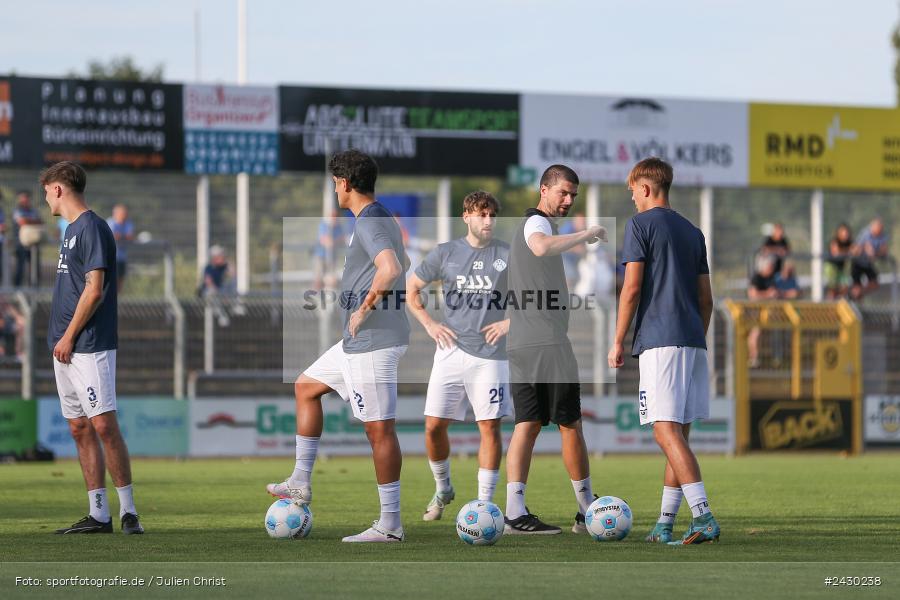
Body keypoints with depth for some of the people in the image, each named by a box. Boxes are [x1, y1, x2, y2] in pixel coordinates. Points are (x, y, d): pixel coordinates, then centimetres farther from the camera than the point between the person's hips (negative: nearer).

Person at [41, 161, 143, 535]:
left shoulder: (92, 228, -10)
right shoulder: (72, 230, 18)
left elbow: (94, 291, -16)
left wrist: (68, 337, -14)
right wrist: (61, 339, 14)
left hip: (90, 346, -10)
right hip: (67, 349, 10)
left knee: (104, 426, -11)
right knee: (80, 429, 7)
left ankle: (128, 511, -6)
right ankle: (98, 516, 8)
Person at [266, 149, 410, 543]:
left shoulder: (369, 223, -17)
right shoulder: (383, 220, 15)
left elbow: (390, 270, -35)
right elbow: (402, 266, 32)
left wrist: (365, 308, -22)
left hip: (373, 342, -11)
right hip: (359, 340, 11)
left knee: (379, 428, -9)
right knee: (306, 387, 23)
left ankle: (390, 524, -7)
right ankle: (300, 482, 25)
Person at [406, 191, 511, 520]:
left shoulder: (508, 255, 2)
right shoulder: (444, 253, 6)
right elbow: (412, 288, 16)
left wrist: (511, 321, -3)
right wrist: (429, 324, 4)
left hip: (490, 354, -2)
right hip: (451, 351, 2)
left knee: (490, 427, -5)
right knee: (434, 425, 0)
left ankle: (485, 502, 1)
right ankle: (442, 489, 22)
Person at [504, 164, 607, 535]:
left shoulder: (530, 224, 24)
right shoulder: (537, 222, -8)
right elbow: (542, 247, -33)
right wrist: (585, 235, -23)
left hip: (520, 344, 9)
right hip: (547, 342, -9)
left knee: (527, 424, 1)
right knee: (570, 424, 1)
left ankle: (515, 512, -11)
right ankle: (588, 511, 9)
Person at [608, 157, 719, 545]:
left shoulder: (640, 224, -1)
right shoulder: (693, 232, 19)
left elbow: (632, 287, -8)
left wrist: (618, 342, -3)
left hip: (660, 340, -8)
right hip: (693, 340, 8)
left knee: (667, 430, -13)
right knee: (678, 433, 10)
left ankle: (703, 516, -25)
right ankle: (665, 524, 12)